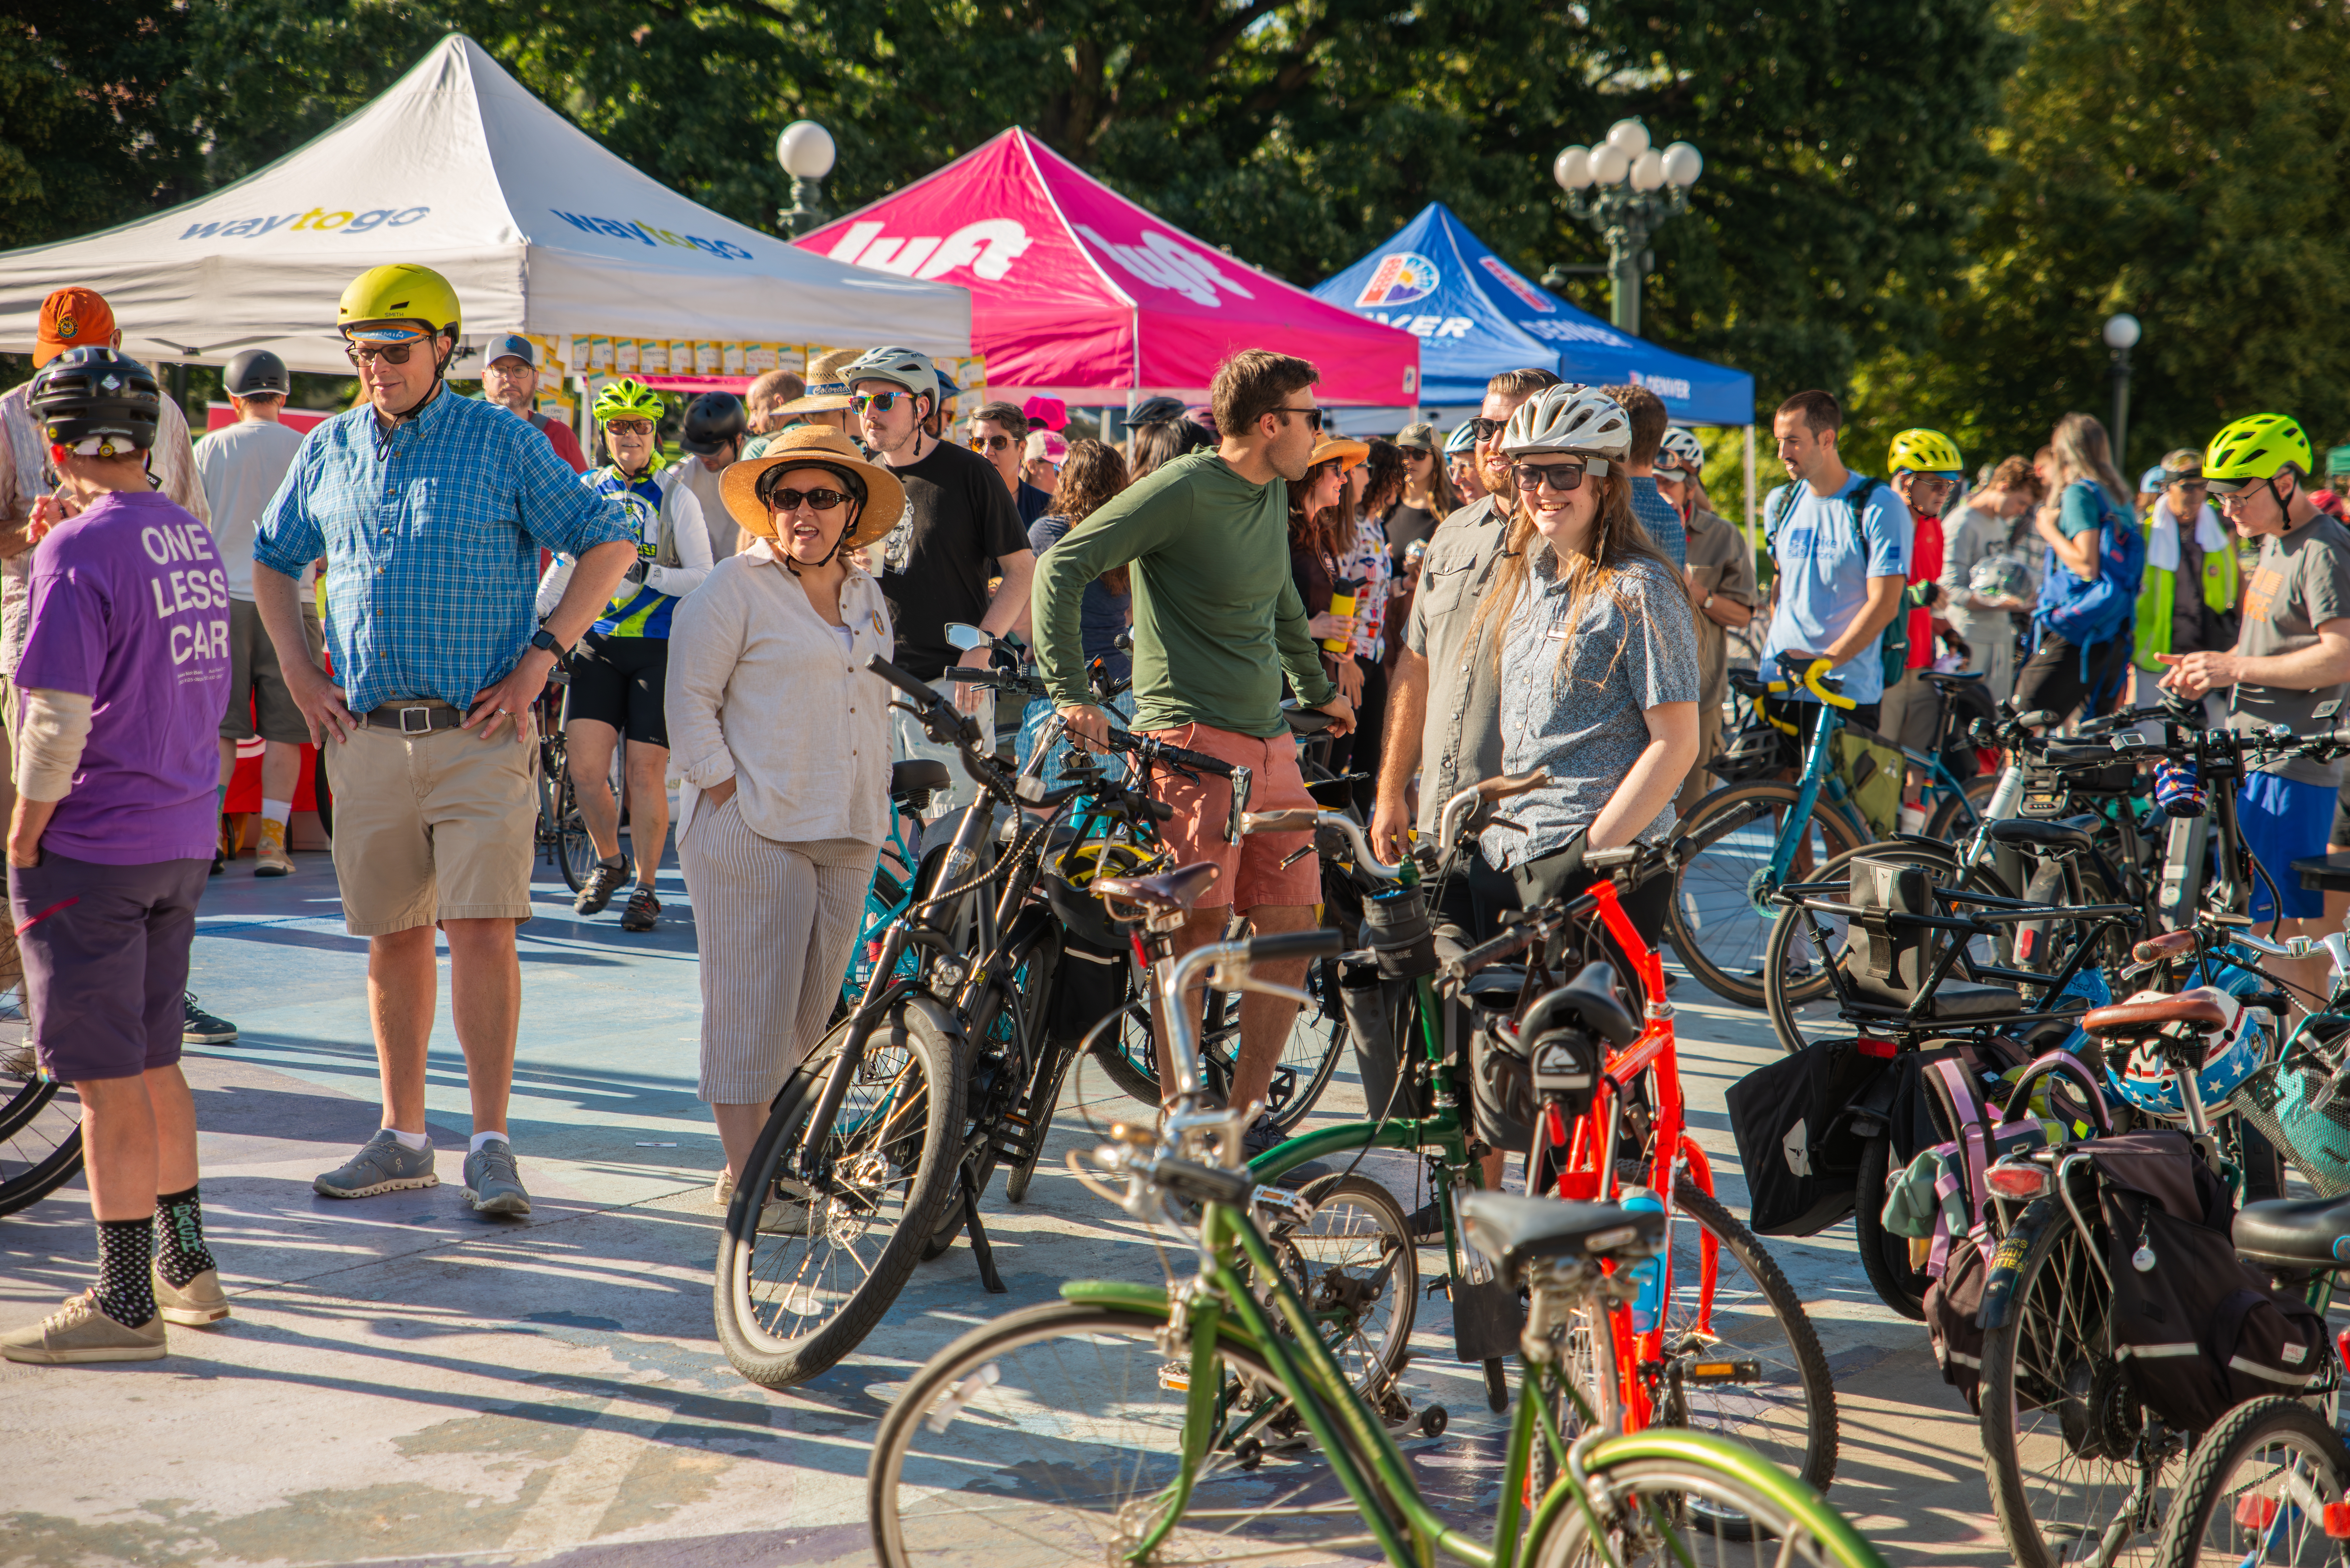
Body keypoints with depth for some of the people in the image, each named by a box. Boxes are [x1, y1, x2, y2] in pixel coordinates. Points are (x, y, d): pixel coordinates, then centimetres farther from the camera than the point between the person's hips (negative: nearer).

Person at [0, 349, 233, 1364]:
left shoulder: (81, 550, -17)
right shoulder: (192, 538, 8)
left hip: (91, 849, -8)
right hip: (184, 840, 8)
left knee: (108, 1083, -1)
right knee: (153, 1064, 19)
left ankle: (125, 1305, 6)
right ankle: (188, 1266, 27)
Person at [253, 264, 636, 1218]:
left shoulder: (504, 443, -2)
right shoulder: (328, 451, 10)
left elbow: (609, 541, 0)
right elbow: (272, 558, 24)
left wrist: (542, 655, -7)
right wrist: (297, 672, 11)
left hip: (480, 735, -4)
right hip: (366, 736, 4)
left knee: (483, 930, -10)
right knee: (394, 937, 9)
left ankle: (491, 1145, -3)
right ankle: (402, 1138, 19)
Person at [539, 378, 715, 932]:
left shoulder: (675, 496, -2)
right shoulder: (588, 490, 9)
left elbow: (704, 576, -6)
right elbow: (567, 562, 21)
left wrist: (646, 575, -19)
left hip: (661, 647, -3)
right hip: (598, 643, 3)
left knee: (646, 770, -4)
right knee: (583, 764, -8)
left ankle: (645, 887, 11)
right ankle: (608, 863, 18)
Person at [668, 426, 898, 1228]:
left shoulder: (869, 599, 17)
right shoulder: (735, 589, -3)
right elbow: (689, 700, -5)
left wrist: (878, 813, 16)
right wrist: (730, 795, -12)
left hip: (846, 834, 7)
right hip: (753, 830, -6)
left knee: (809, 1010, 8)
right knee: (750, 1004, -6)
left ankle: (757, 1158, 19)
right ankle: (749, 1180, -2)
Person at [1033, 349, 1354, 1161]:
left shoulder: (1272, 495, 14)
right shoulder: (1183, 491, -10)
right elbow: (1062, 566, -15)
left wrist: (1319, 689, 41)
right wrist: (1070, 693, -21)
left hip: (1271, 740, 8)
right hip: (1191, 733, -8)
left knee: (1291, 925, 3)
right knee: (1197, 922, -12)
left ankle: (1249, 1111, 13)